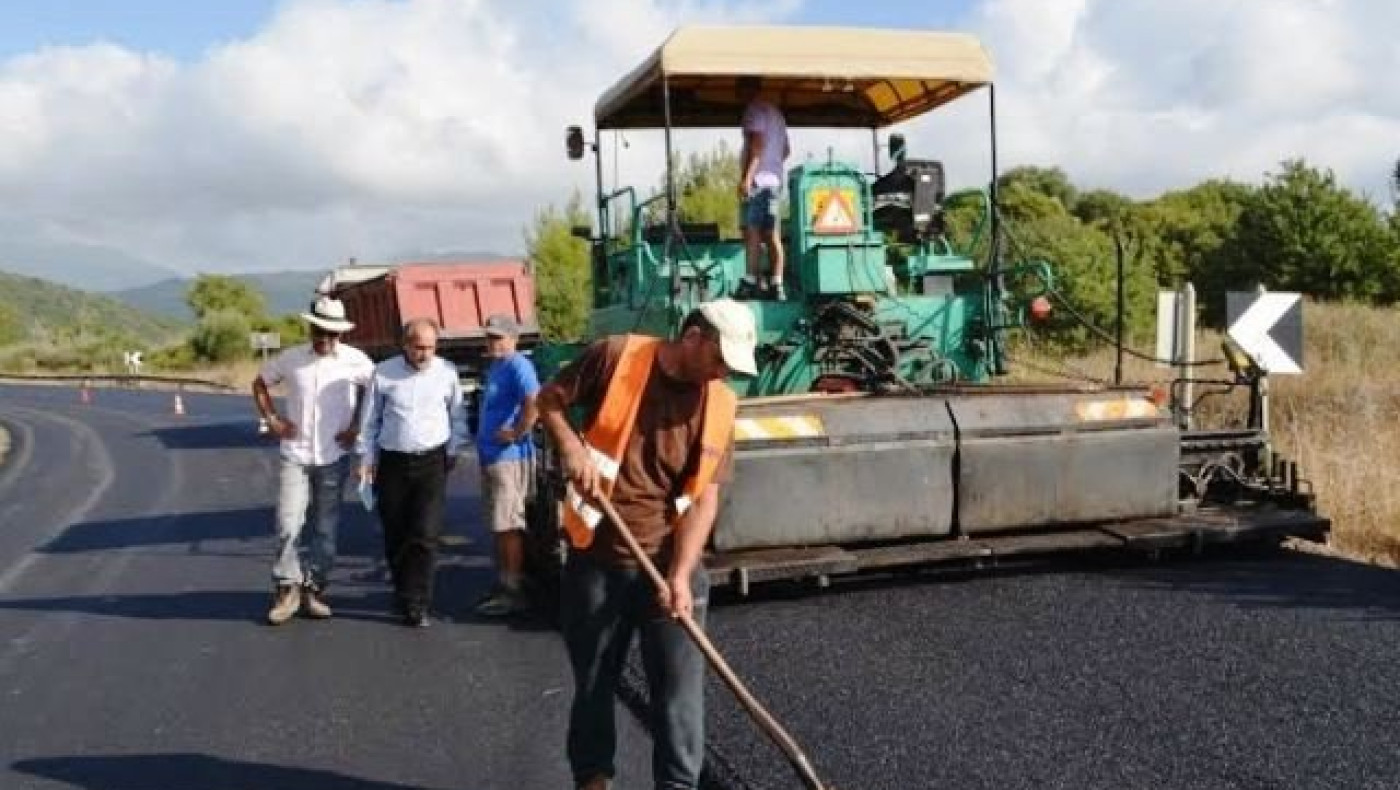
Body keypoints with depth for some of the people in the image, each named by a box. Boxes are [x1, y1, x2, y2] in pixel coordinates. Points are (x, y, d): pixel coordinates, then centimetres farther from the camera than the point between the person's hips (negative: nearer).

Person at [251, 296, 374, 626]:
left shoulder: (355, 361, -6)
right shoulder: (291, 358, -1)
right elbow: (260, 383, 13)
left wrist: (358, 426, -2)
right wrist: (271, 419, 3)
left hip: (333, 457, 0)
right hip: (294, 456, 0)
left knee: (324, 527, 8)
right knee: (289, 523, -6)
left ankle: (314, 589, 20)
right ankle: (287, 589, 7)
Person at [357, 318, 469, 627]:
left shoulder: (447, 372, 0)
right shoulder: (383, 373, 0)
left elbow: (458, 417, 12)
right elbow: (370, 420, 8)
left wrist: (453, 451, 6)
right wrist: (367, 458, 5)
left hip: (432, 462, -1)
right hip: (392, 462, 1)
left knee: (425, 536, -10)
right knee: (395, 535, 8)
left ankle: (415, 604, -4)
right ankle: (405, 592, 26)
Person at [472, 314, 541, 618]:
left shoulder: (517, 366, -15)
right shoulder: (495, 367, 16)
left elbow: (535, 403, -31)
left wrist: (517, 433, -22)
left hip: (509, 458, -10)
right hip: (491, 456, 10)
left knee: (508, 526, -5)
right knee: (499, 525, 15)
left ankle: (513, 591, 1)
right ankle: (503, 584, 24)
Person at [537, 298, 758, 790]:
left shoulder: (720, 406, -3)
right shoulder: (616, 356, -9)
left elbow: (704, 498, -6)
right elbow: (548, 400, 2)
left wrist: (680, 575, -16)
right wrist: (570, 446, -17)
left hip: (669, 563, 1)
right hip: (596, 560, -1)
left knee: (680, 689, 2)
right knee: (593, 685, 14)